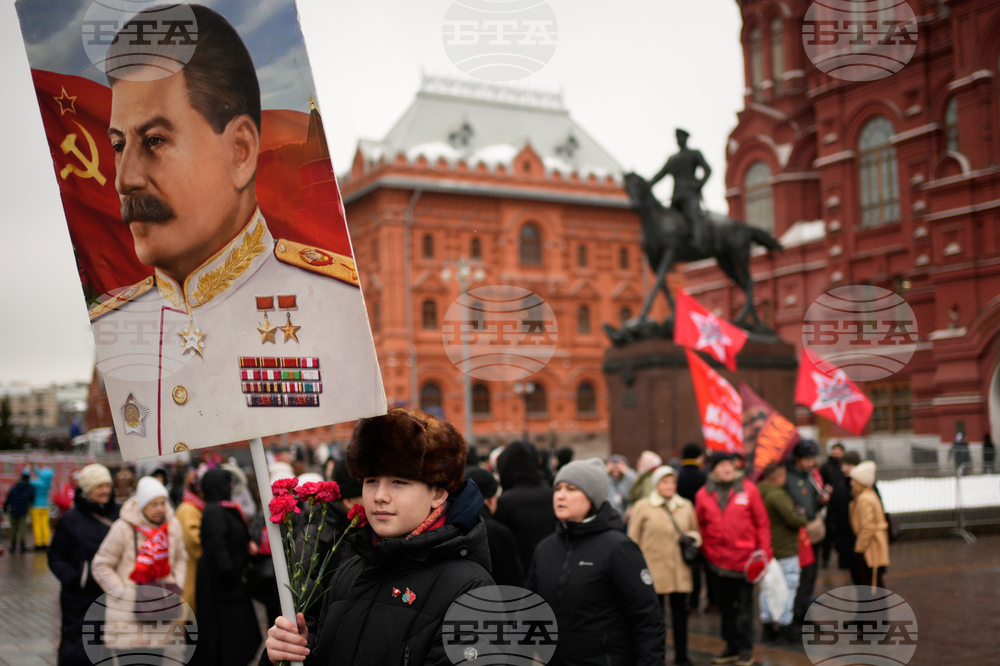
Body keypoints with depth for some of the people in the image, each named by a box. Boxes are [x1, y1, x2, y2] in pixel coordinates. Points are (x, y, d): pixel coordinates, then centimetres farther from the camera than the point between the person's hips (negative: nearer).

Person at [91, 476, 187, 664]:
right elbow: (101, 566, -5)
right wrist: (121, 591, -11)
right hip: (127, 610, -4)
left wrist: (176, 585, 4)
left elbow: (180, 558, 18)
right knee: (127, 657, -6)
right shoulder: (123, 528, -12)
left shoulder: (173, 525, 3)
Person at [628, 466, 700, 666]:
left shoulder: (686, 506, 11)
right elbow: (633, 539, 1)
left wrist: (693, 538, -1)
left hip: (680, 571, 3)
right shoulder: (642, 507, 0)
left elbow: (695, 531, 22)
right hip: (654, 570, -3)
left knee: (680, 612, 6)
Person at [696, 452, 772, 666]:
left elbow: (762, 522, -2)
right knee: (725, 605, 13)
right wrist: (706, 552, 1)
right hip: (719, 559, 3)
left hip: (745, 558, -3)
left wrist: (764, 552, -6)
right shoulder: (703, 494, 1)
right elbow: (700, 526, 7)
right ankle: (732, 646, 26)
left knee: (744, 605, 5)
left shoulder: (748, 488, -4)